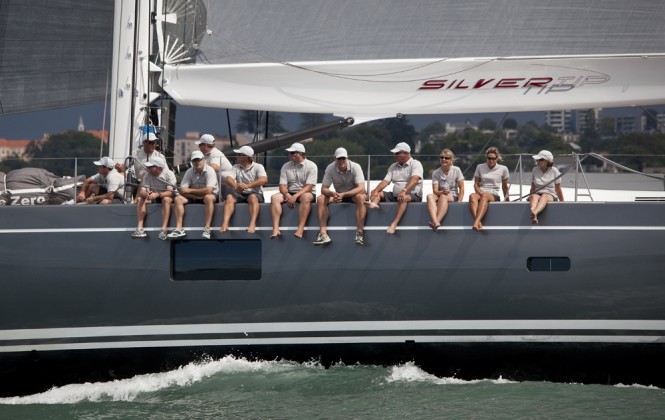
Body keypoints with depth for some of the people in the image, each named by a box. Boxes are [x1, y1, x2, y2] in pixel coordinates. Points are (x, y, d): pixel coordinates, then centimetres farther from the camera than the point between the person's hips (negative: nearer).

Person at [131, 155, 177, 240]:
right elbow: (142, 191, -13)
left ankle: (164, 230, -44)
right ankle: (139, 229, -30)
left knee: (166, 199, -37)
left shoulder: (169, 174, -17)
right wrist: (147, 194, -38)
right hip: (154, 199, 5)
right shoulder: (147, 175, -4)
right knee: (140, 199, -18)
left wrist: (157, 194, -45)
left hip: (169, 198, -5)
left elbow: (170, 192, -28)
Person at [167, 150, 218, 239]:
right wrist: (196, 196, -22)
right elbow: (182, 190, -8)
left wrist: (190, 190, -19)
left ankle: (207, 228, -40)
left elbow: (209, 190, -26)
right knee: (178, 199, -18)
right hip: (194, 197, 5)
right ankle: (179, 229, -25)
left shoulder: (209, 171, -15)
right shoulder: (189, 172, -2)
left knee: (209, 197, -38)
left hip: (208, 195, -5)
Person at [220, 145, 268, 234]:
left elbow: (264, 180, -17)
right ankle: (225, 223, -42)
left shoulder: (258, 167, 2)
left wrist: (248, 185, -31)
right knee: (229, 197, -27)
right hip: (240, 194, 3)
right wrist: (235, 186, -29)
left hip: (255, 194, -3)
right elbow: (228, 178, -4)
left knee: (252, 197, -36)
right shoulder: (236, 167, 13)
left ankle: (252, 224, -50)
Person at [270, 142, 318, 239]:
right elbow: (282, 185, 2)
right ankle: (275, 229, -34)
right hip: (290, 194, 4)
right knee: (274, 197, -23)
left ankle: (300, 230, -45)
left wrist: (295, 196, -27)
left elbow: (309, 187, -14)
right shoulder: (286, 166, 9)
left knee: (305, 197, -39)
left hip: (306, 193, -4)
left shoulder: (311, 166, -5)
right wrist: (287, 195, -20)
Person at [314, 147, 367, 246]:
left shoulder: (355, 167, -21)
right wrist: (332, 194, -38)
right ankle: (323, 233, -31)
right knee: (320, 199, -23)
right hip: (338, 195, 3)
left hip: (353, 194, -3)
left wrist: (343, 194, -43)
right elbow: (324, 189, -13)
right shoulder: (330, 168, -13)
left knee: (360, 197, -38)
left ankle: (360, 232, -39)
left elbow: (361, 188, -30)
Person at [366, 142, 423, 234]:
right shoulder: (393, 167, 18)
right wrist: (376, 190, -14)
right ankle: (373, 204, -46)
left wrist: (404, 191, -37)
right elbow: (386, 181, 8)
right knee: (378, 194, -10)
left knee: (403, 198, -38)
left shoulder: (415, 164, -2)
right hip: (395, 195, 7)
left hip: (413, 195, -7)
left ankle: (394, 224, -50)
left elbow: (415, 179, -20)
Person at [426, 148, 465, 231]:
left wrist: (459, 202, -13)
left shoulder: (456, 170, 2)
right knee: (429, 196, -33)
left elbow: (461, 188, 0)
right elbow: (435, 191, -5)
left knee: (443, 197, -38)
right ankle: (435, 221, -56)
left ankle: (438, 220, -55)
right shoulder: (436, 173, 4)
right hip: (439, 195, 2)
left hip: (453, 197, -2)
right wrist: (442, 192, -28)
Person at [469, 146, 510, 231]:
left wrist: (507, 200, 26)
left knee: (485, 196, -40)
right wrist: (479, 192, -6)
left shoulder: (503, 169, 11)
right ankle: (478, 221, -57)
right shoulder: (480, 167, 16)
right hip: (481, 194, 2)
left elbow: (505, 187, 22)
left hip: (494, 195, -2)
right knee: (472, 196, -37)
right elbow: (476, 184, 14)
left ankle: (476, 222, -60)